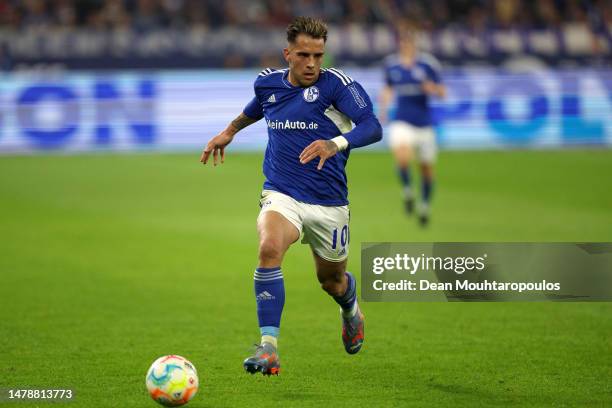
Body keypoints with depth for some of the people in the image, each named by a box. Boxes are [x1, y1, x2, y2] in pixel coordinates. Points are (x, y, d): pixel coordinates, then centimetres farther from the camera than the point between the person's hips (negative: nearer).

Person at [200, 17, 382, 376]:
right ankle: (269, 347, -29)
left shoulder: (336, 84, -12)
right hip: (281, 196, 1)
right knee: (269, 248, -30)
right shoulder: (269, 82, 3)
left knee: (331, 279, 15)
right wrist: (229, 132, 37)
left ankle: (352, 310, 55)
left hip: (329, 203, -1)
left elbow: (373, 127, -24)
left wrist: (335, 143, -41)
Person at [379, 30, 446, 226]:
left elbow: (442, 92, 0)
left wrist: (433, 89, -21)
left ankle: (425, 205, 34)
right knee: (402, 156, -29)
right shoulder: (391, 65, 3)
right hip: (401, 121, 0)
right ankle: (407, 190, -3)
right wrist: (383, 107, 5)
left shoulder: (427, 63, -4)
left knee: (427, 167, 9)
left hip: (424, 122, 0)